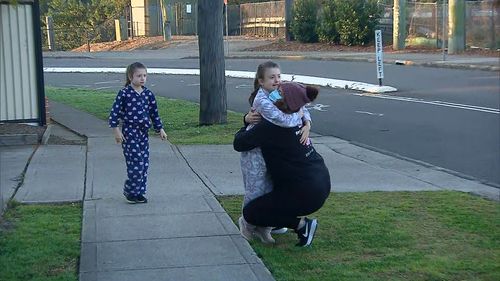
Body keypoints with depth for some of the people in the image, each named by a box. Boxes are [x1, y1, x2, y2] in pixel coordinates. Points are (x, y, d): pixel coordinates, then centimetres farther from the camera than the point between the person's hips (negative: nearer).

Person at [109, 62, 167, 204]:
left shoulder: (148, 94, 7)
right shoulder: (124, 94, -8)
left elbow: (154, 113, 16)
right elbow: (115, 112, -7)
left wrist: (160, 129, 15)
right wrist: (116, 130, -12)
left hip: (143, 133, 6)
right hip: (129, 133, -6)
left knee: (144, 164, 6)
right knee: (136, 163, -11)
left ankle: (139, 192, 18)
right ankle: (130, 191, 7)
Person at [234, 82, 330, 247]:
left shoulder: (270, 126, -19)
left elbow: (239, 144, -11)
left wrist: (246, 126, 9)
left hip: (307, 194, -9)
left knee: (250, 213, 2)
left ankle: (302, 225, -2)